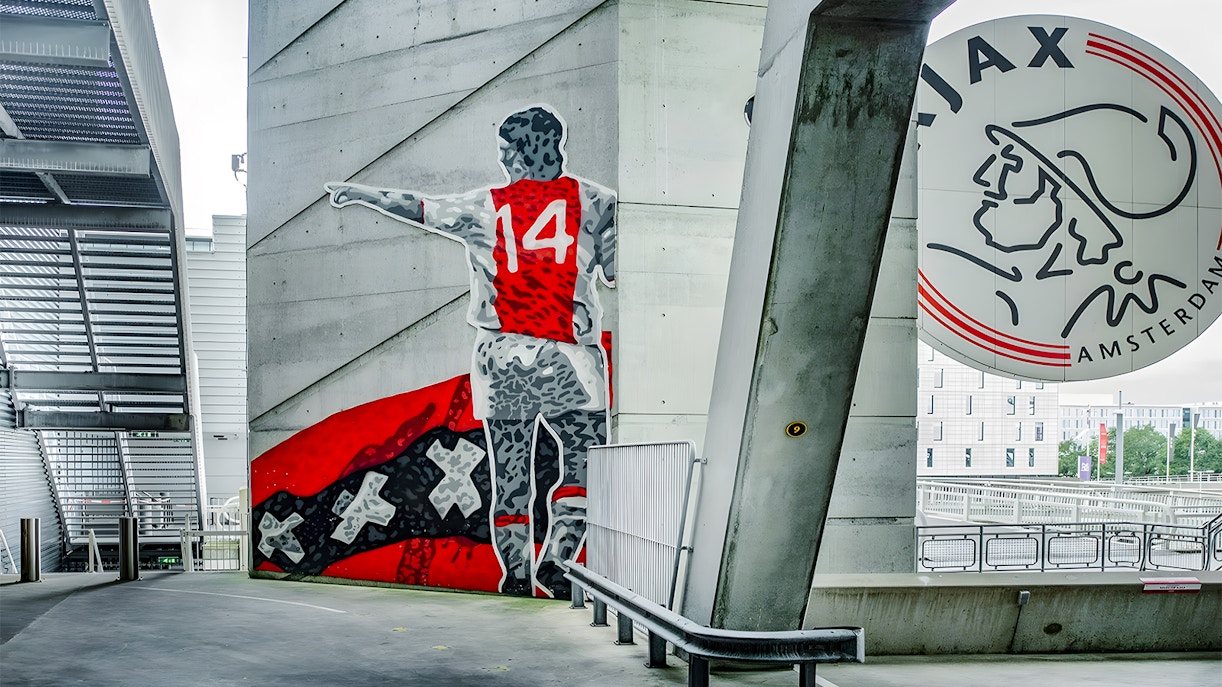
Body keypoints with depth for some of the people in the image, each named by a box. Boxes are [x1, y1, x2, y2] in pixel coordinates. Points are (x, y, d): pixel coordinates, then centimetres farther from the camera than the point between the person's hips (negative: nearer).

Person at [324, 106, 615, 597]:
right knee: (585, 459, 7)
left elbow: (416, 208, 15)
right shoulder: (593, 201, 4)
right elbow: (617, 275, 4)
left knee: (509, 472, 8)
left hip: (502, 358, 2)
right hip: (569, 358, -2)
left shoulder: (485, 208, 6)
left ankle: (516, 574, 13)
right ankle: (555, 561, -4)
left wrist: (359, 193, 31)